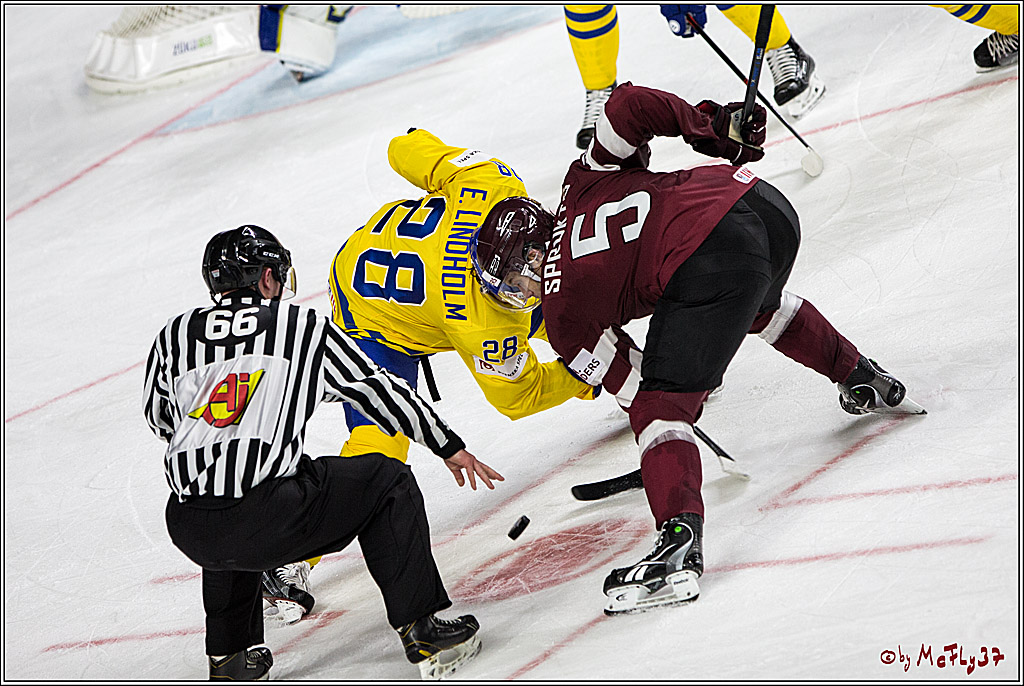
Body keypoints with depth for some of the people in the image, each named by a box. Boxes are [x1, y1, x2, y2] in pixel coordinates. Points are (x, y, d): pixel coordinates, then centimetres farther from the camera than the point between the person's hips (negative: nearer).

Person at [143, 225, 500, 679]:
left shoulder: (174, 335, 17)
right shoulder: (303, 327, 11)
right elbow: (379, 390, 17)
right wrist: (448, 446, 28)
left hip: (188, 530, 4)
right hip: (266, 521, -4)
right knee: (387, 483, 17)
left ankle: (228, 657, 39)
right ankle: (422, 632, 12)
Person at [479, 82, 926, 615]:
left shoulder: (563, 315, 8)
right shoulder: (583, 183, 25)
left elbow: (633, 383, 11)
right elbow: (629, 104, 14)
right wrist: (713, 130, 23)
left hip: (709, 271, -9)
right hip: (767, 207, 9)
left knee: (661, 402, 0)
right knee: (763, 306, 41)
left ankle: (680, 540, -19)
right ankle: (869, 383, 57)